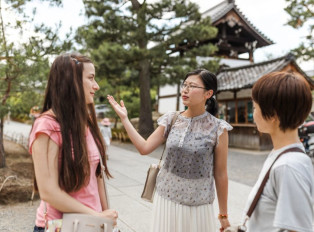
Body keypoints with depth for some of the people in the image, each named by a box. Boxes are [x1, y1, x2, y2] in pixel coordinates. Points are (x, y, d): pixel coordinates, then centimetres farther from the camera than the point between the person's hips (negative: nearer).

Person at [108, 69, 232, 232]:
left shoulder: (217, 129, -11)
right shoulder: (171, 120, -1)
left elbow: (220, 174, -5)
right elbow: (144, 148, -2)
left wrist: (223, 214, 1)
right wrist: (124, 118, -5)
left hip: (198, 206, -3)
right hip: (166, 198, 3)